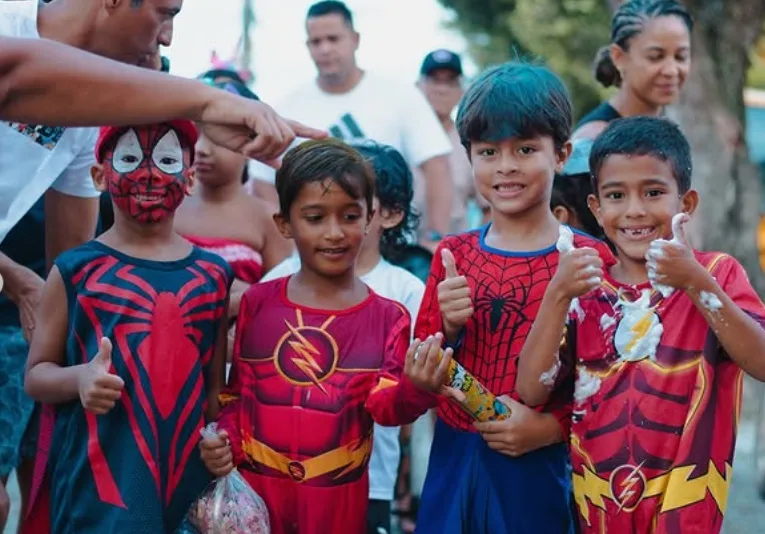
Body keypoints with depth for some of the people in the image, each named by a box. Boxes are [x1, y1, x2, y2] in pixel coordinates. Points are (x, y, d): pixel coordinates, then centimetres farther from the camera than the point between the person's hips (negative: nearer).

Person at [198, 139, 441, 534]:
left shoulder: (388, 318, -2)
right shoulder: (257, 303, 1)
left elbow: (385, 405, -12)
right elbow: (236, 391, 9)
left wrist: (414, 387, -32)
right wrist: (225, 442, -9)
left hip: (338, 495, 0)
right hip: (255, 486, 1)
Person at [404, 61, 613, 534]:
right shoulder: (453, 256, 4)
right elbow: (424, 380, 5)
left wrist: (552, 426, -20)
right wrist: (448, 329, -12)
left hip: (538, 472, -3)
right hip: (454, 463, 3)